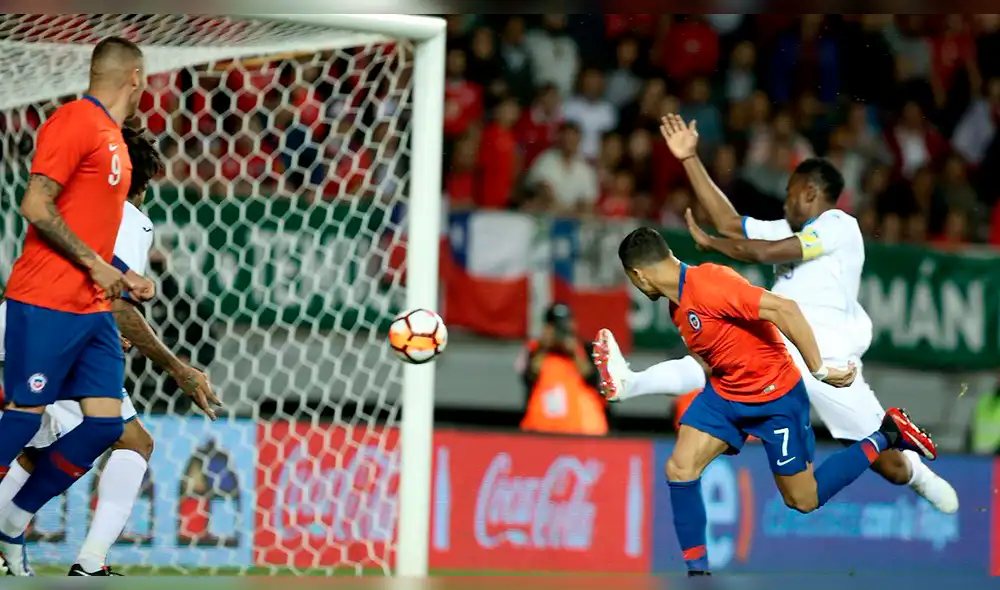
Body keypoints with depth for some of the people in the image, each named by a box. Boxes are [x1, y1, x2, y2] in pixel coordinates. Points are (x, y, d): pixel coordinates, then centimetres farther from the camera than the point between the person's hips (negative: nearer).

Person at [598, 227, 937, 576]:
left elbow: (784, 309, -33)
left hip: (775, 397, -8)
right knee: (679, 470, -10)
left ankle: (884, 438, 19)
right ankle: (697, 571, 1)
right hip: (724, 394, 8)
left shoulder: (707, 284, -29)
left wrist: (820, 370, -30)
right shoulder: (678, 304, 1)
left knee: (803, 501, 4)